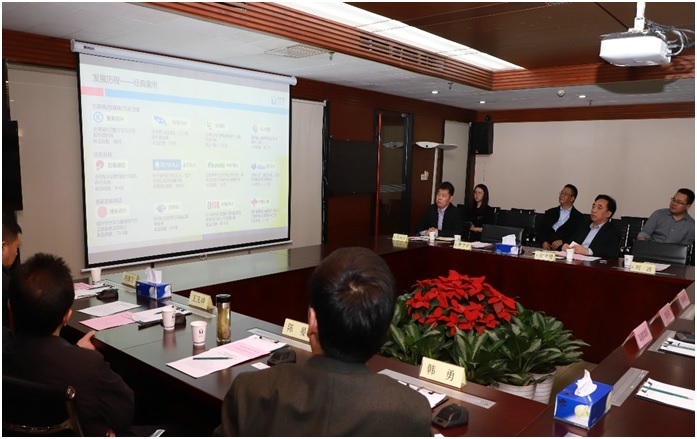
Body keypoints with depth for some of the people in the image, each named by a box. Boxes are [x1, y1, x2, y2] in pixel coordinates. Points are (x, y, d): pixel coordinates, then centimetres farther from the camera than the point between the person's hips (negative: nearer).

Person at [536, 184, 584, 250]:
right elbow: (540, 229, 11)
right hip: (546, 246, 2)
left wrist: (562, 241, -16)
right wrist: (544, 241, -8)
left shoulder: (578, 217, 9)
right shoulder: (550, 212, 19)